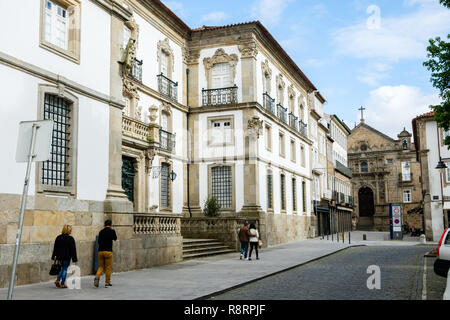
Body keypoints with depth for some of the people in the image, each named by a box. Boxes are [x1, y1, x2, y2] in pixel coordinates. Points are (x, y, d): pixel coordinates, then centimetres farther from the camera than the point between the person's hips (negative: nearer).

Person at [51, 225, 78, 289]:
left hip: (60, 256, 5)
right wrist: (74, 258, -6)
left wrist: (54, 256, 18)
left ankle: (57, 280, 7)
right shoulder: (70, 238, -10)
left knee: (62, 268, 21)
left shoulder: (58, 238, 7)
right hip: (67, 257, -5)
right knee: (65, 269, 2)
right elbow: (73, 249, -9)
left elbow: (55, 248, 12)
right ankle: (62, 284, 3)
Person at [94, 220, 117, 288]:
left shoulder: (101, 231, 8)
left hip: (100, 251, 4)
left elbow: (99, 241, 15)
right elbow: (115, 238, 14)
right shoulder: (112, 231, -4)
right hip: (108, 251, -4)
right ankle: (107, 282, 10)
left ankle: (97, 277, -10)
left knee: (101, 266, 16)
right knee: (108, 267, 6)